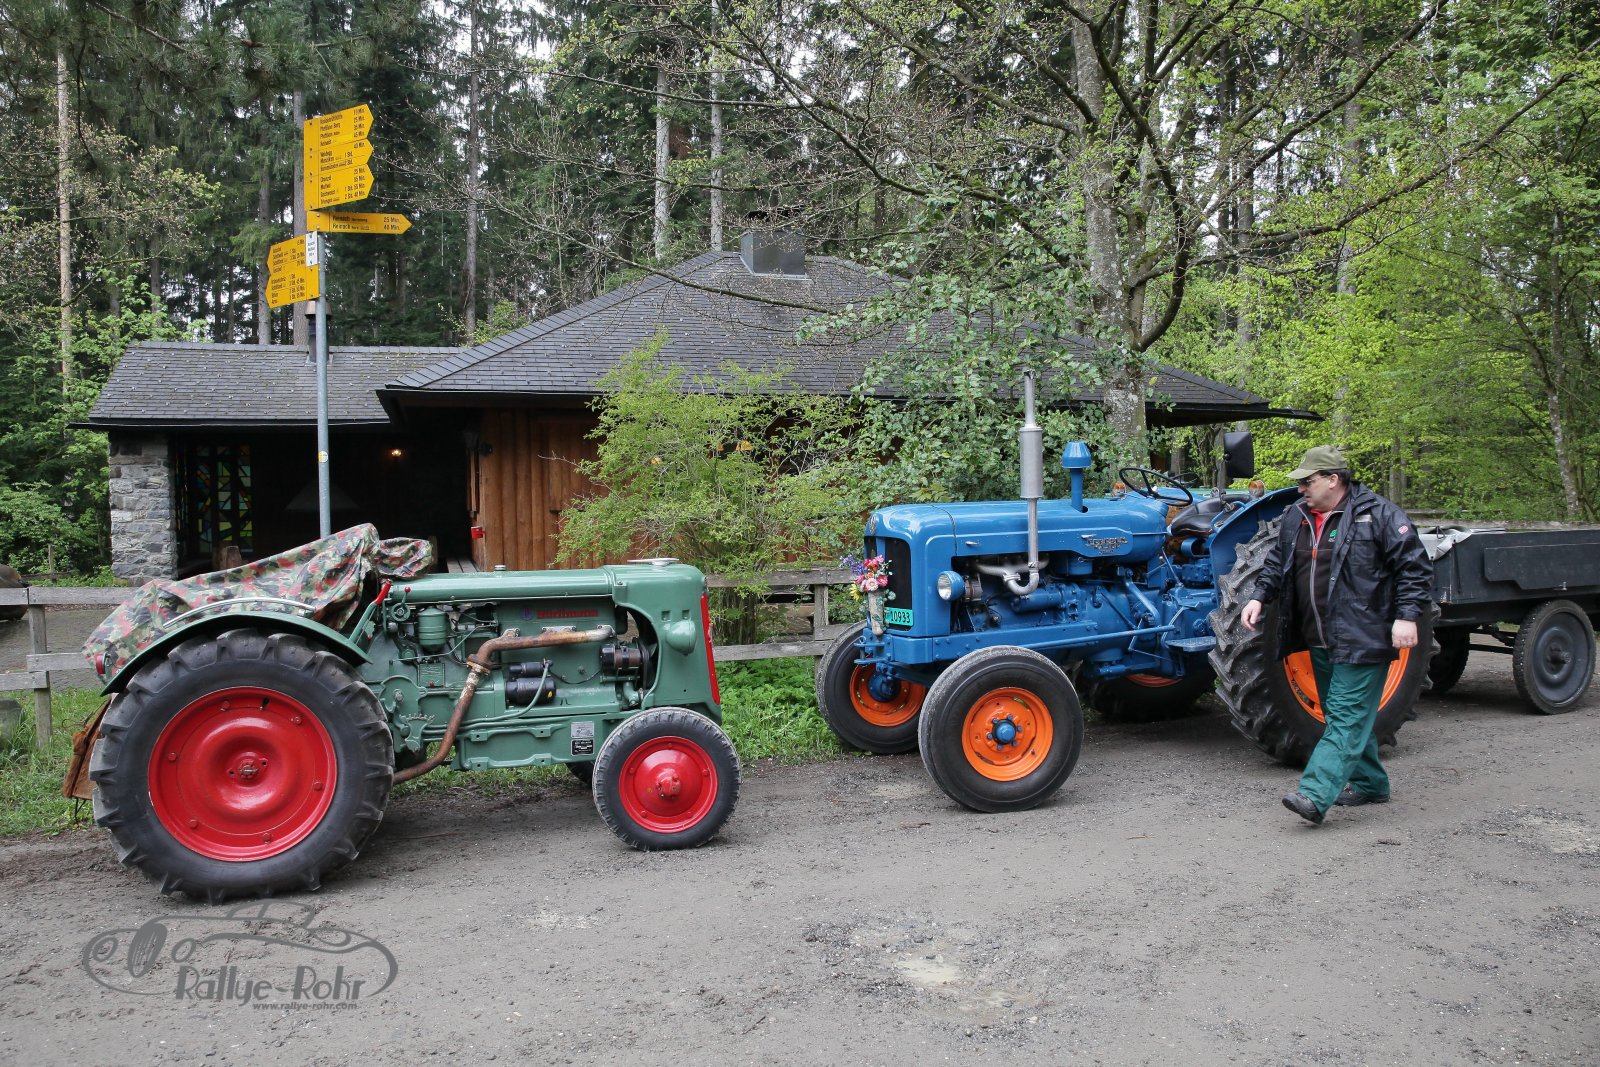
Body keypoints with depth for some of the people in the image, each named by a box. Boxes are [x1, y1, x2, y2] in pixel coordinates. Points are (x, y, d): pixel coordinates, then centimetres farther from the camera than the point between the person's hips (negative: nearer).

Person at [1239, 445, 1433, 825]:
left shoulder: (1378, 515, -9)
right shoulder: (1296, 517, 11)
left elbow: (1415, 567, -9)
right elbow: (1277, 563, 20)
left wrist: (1407, 616, -17)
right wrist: (1258, 596, 5)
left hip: (1361, 640, -8)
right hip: (1320, 642, 8)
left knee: (1346, 718, -11)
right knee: (1347, 716, 18)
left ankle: (1315, 795, -19)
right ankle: (1369, 783, 32)